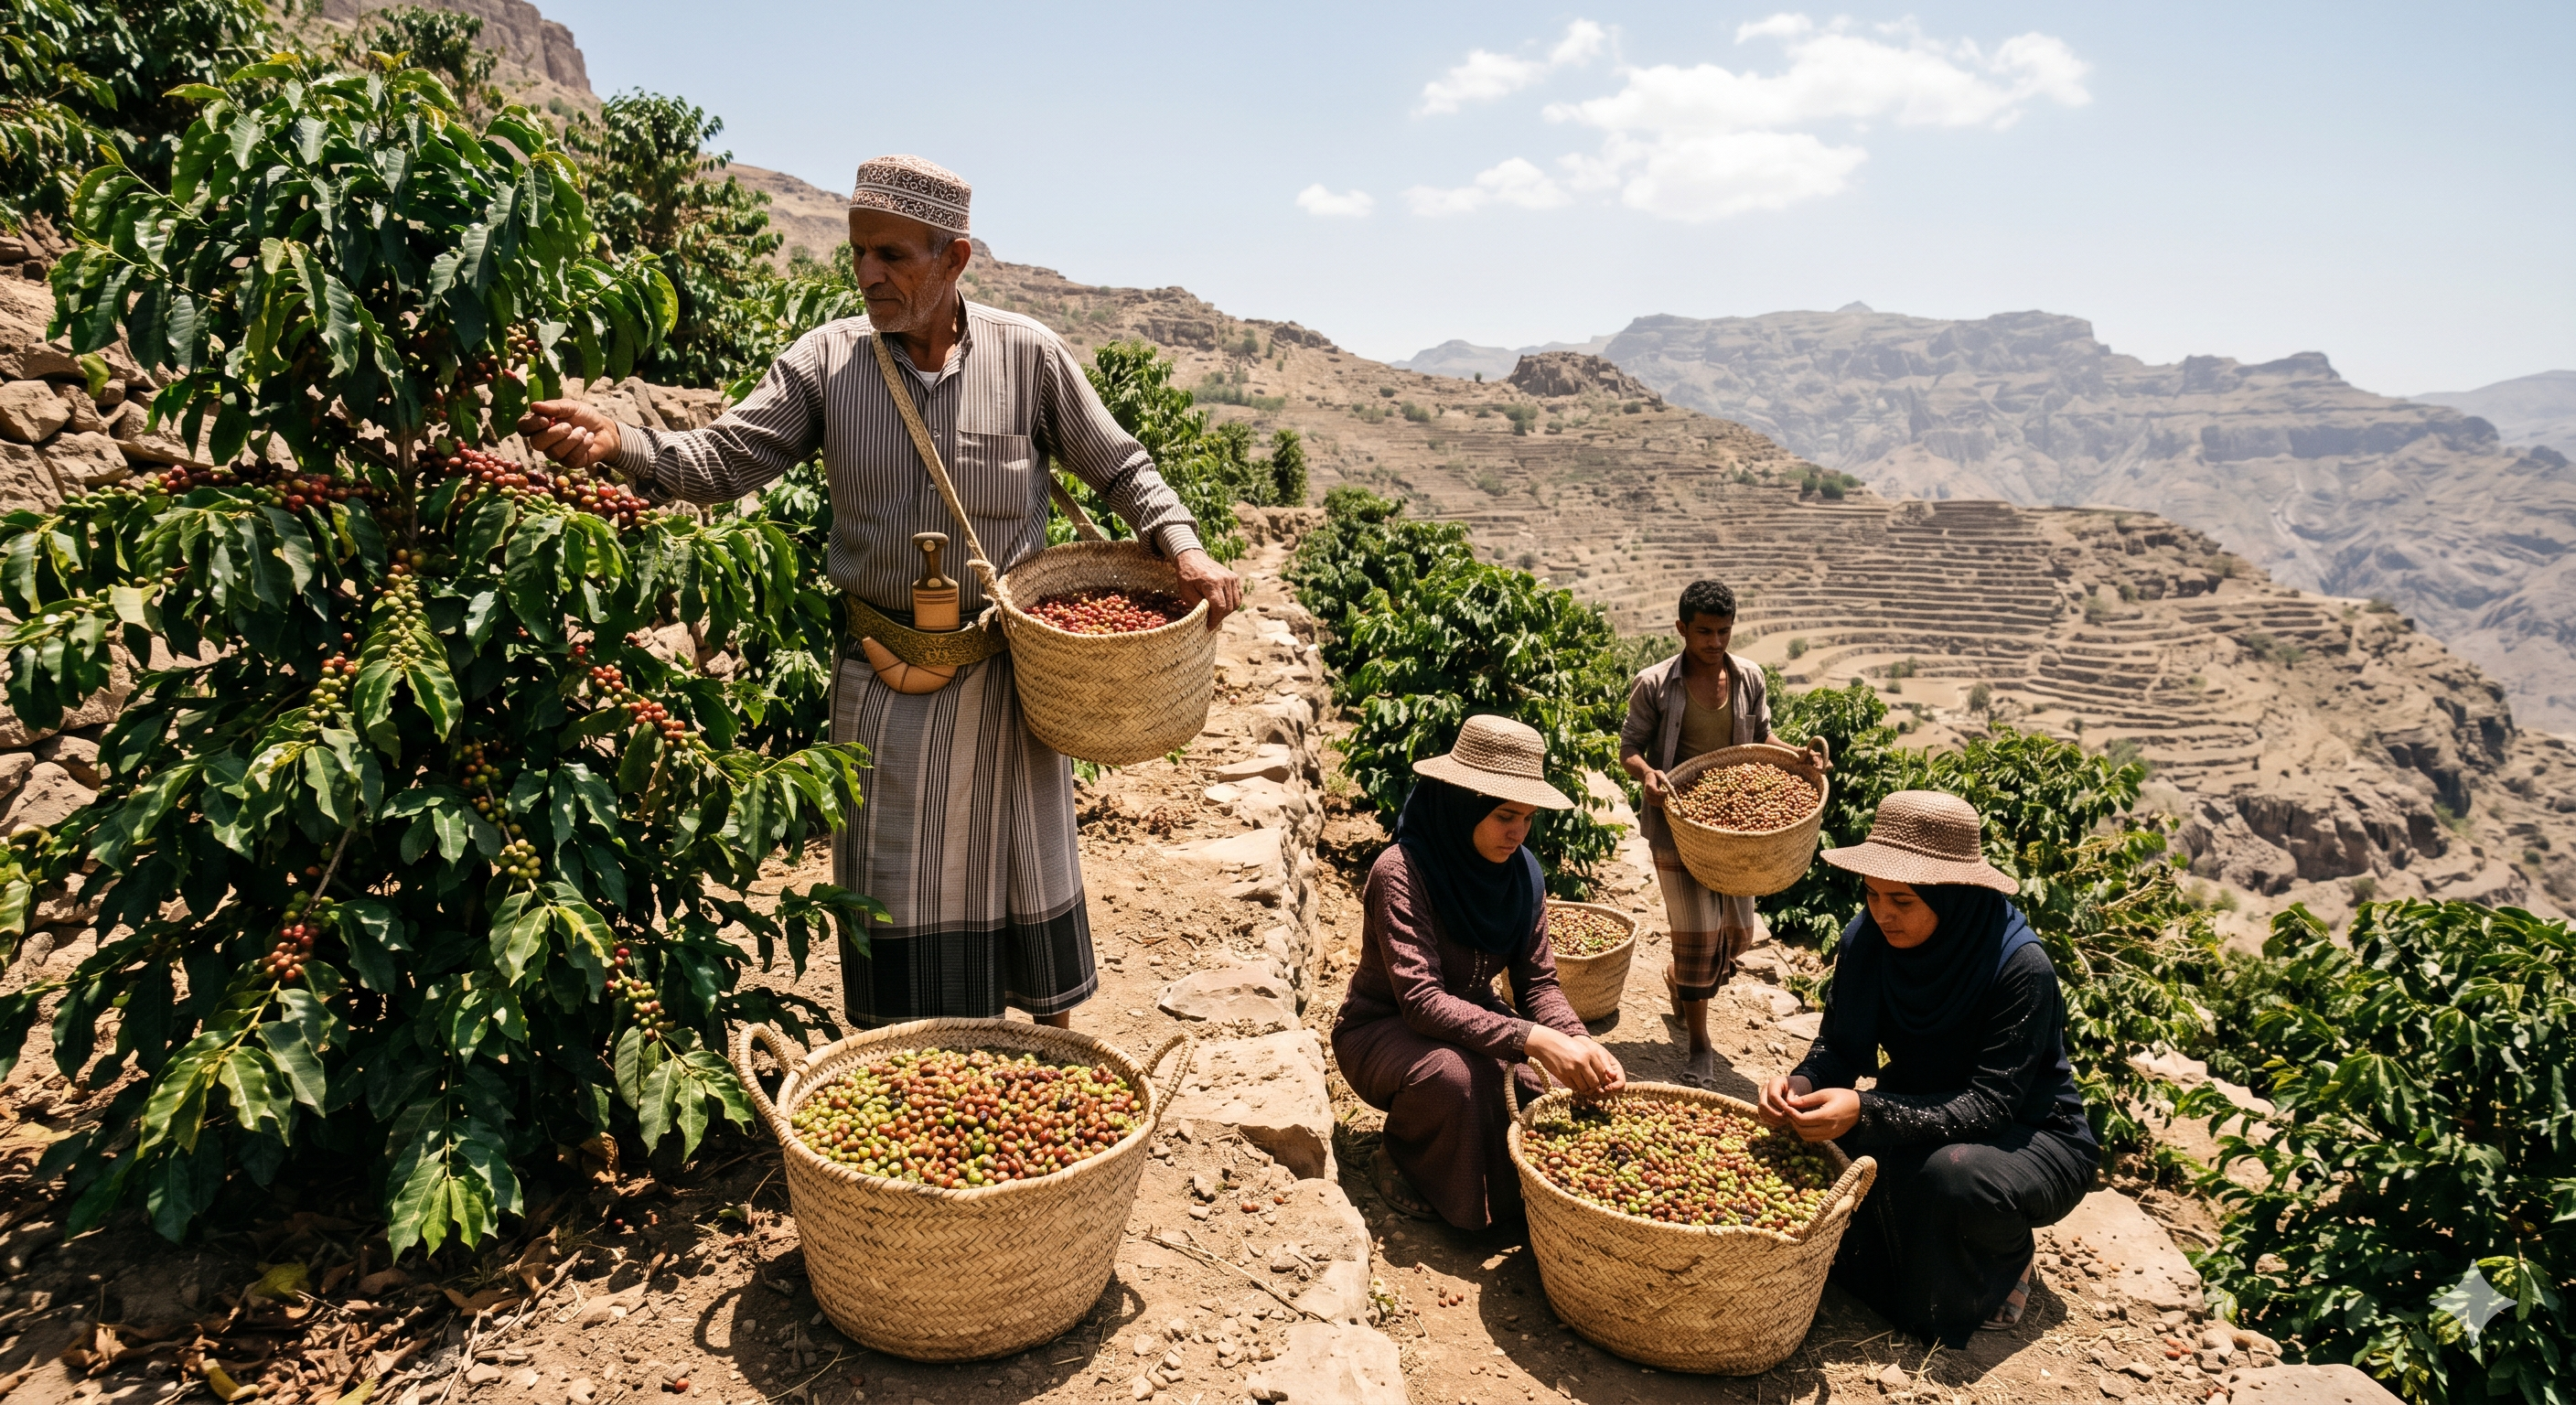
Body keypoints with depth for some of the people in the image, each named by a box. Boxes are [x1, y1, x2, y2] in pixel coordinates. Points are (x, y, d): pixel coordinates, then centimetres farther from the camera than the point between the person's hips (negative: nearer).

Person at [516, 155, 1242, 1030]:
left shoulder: (1028, 356, -4)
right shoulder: (826, 359, -2)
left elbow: (1122, 468, 4)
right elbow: (724, 459, -7)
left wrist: (1184, 547, -10)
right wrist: (618, 446, -25)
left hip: (1005, 673, -1)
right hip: (884, 682, 1)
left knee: (1025, 868, 13)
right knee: (891, 887, 9)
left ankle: (1057, 1037, 35)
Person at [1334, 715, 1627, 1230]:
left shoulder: (1521, 871, -8)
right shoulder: (1401, 873, -28)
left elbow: (1538, 981, -6)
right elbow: (1421, 999, -35)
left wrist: (1579, 1041, -27)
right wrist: (1534, 1039, -44)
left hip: (1473, 1017, 6)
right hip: (1385, 1029, -6)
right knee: (1454, 1075, -37)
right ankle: (1398, 1159, -5)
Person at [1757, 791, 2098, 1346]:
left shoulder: (2021, 968, -29)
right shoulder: (1867, 938, -14)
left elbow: (1992, 1103, -32)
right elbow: (1838, 1046, -7)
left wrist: (1866, 1110, -43)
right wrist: (1800, 1085, -31)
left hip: (2032, 1135, -4)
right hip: (1925, 1113, 4)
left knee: (1953, 1172, -36)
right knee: (1815, 1135, -22)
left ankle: (2008, 1263, 0)